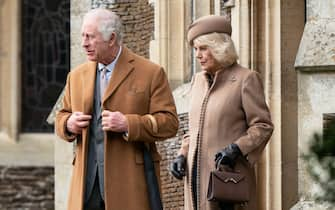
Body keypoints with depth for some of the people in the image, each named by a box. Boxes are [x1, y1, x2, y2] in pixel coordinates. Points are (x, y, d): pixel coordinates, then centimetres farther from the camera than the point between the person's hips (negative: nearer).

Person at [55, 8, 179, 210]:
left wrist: (128, 124, -19)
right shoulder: (77, 76, 16)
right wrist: (69, 124, -1)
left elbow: (169, 122, -5)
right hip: (87, 183, 4)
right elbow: (62, 117, 23)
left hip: (130, 183, -4)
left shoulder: (151, 73, 0)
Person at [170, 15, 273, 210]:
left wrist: (236, 149, -20)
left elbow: (263, 126, -6)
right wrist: (183, 155, 7)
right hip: (198, 177, 6)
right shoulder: (199, 80, 16)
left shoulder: (246, 79, -4)